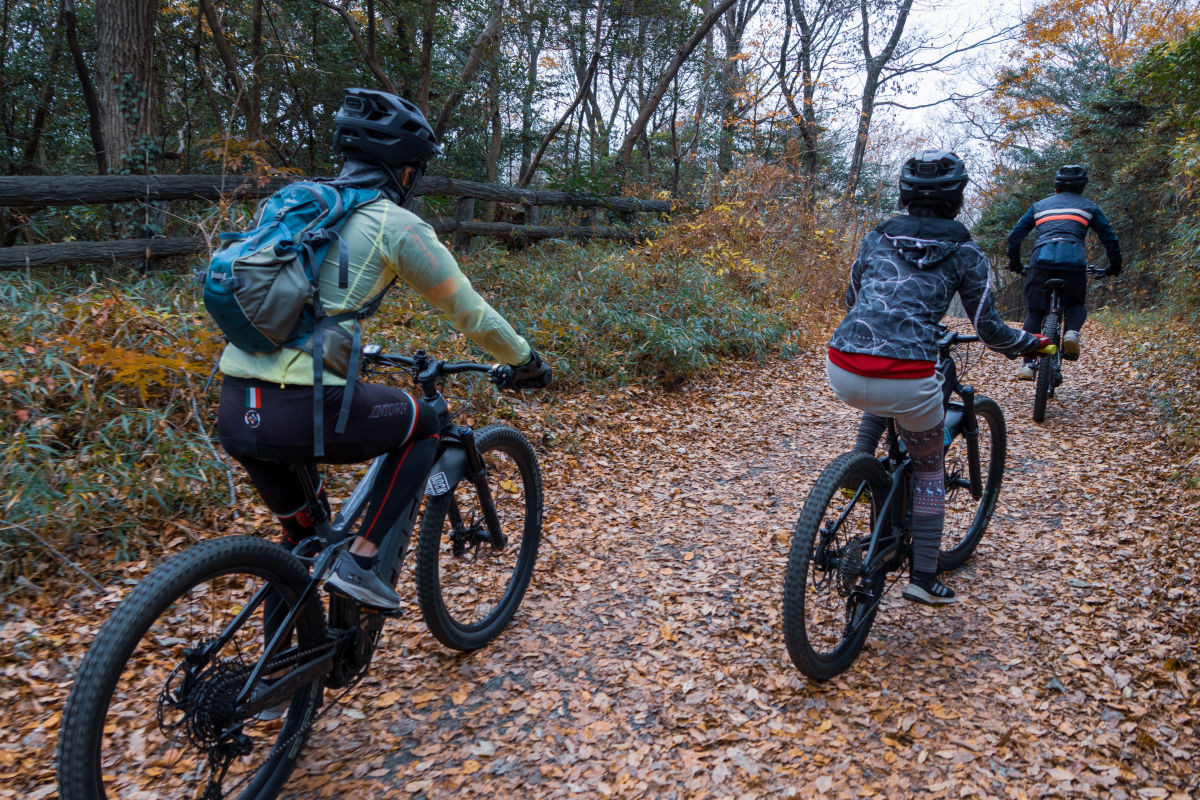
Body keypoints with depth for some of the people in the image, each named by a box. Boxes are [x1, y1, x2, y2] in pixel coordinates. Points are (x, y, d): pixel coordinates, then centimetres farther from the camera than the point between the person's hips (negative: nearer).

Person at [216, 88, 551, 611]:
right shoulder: (396, 225, 1)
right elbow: (469, 312, 8)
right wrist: (526, 362, 25)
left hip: (234, 411, 7)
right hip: (303, 409, -6)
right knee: (424, 425, 20)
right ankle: (359, 561, 12)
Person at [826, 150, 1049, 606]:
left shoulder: (876, 238, 17)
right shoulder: (965, 254, 10)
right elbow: (989, 331, 12)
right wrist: (1034, 343, 32)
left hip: (842, 372, 3)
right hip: (906, 381, -3)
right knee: (928, 467, 24)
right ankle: (924, 579, 25)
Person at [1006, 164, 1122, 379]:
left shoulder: (1040, 205, 27)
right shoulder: (1089, 207, 23)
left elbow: (1015, 236, 24)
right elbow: (1109, 239, 23)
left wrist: (1014, 263, 37)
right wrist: (1115, 267, 36)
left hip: (1041, 260, 0)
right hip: (1073, 262, 0)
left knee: (1034, 312, 10)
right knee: (1077, 304, 23)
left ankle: (1028, 364, -1)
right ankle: (1072, 331, -10)